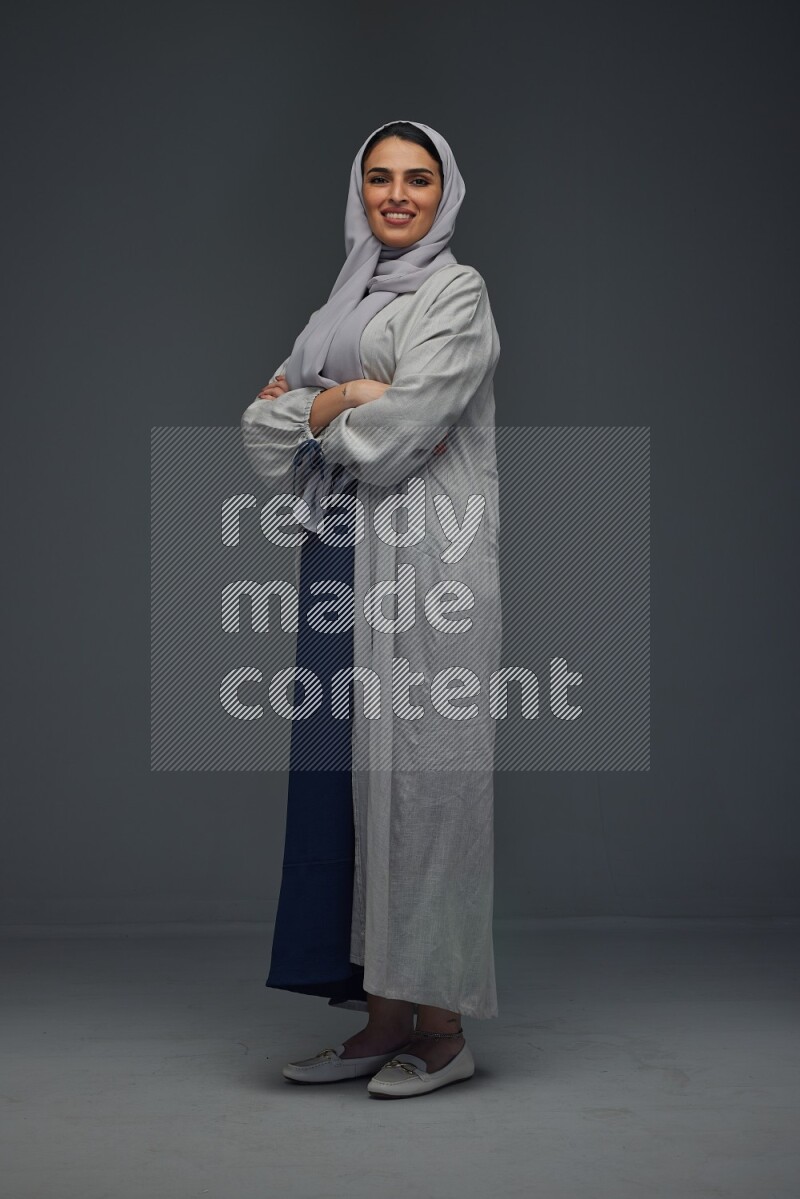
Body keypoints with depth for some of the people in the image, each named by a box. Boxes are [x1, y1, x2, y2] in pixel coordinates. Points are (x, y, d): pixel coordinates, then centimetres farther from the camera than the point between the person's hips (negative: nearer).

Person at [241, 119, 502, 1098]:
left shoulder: (457, 294, 0)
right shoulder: (345, 301, 21)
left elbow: (396, 434, -13)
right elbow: (262, 429, 10)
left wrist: (305, 409, 3)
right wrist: (340, 400, -7)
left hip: (424, 558, -7)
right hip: (340, 556, 7)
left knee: (422, 775, -7)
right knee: (349, 777, 4)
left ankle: (442, 1027, 1)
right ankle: (383, 1018, 11)